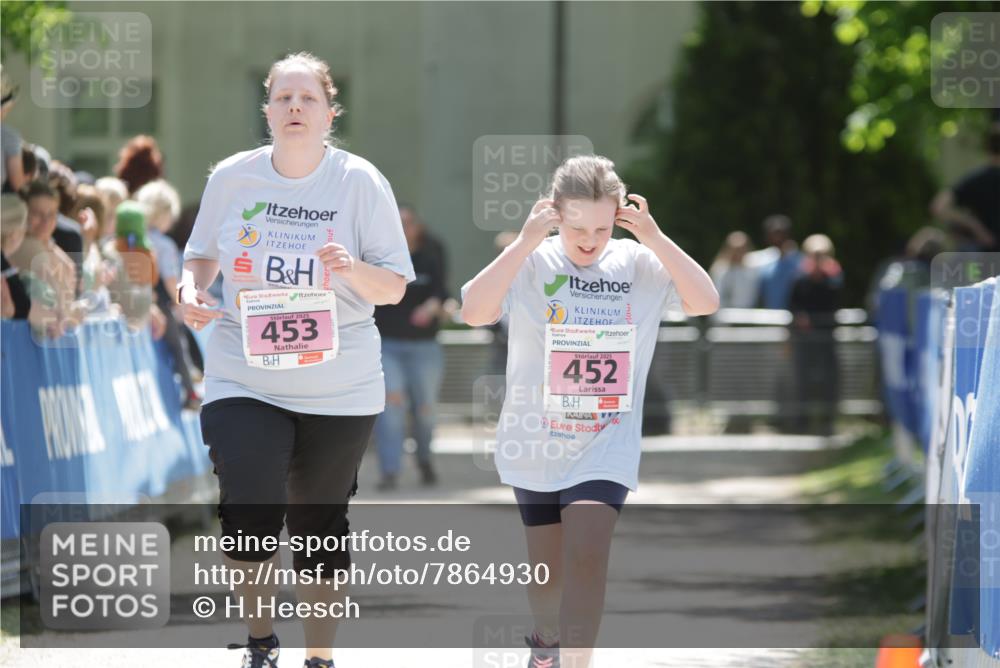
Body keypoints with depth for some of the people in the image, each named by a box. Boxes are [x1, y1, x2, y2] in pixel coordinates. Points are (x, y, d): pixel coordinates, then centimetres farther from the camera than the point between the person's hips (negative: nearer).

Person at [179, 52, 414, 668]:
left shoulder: (361, 182, -6)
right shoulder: (232, 177, -1)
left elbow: (394, 288, -4)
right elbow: (203, 254, 14)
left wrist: (352, 269, -24)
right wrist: (192, 288, -8)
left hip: (339, 387, 0)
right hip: (244, 380, 0)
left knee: (321, 526, 9)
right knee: (249, 516, -16)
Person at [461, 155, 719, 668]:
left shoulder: (639, 264, -4)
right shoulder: (531, 263, -9)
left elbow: (706, 302, -15)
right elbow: (474, 311, -25)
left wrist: (653, 238, -21)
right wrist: (526, 242, -30)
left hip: (606, 447, -1)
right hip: (535, 445, 1)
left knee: (586, 554, -19)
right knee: (546, 570, 14)